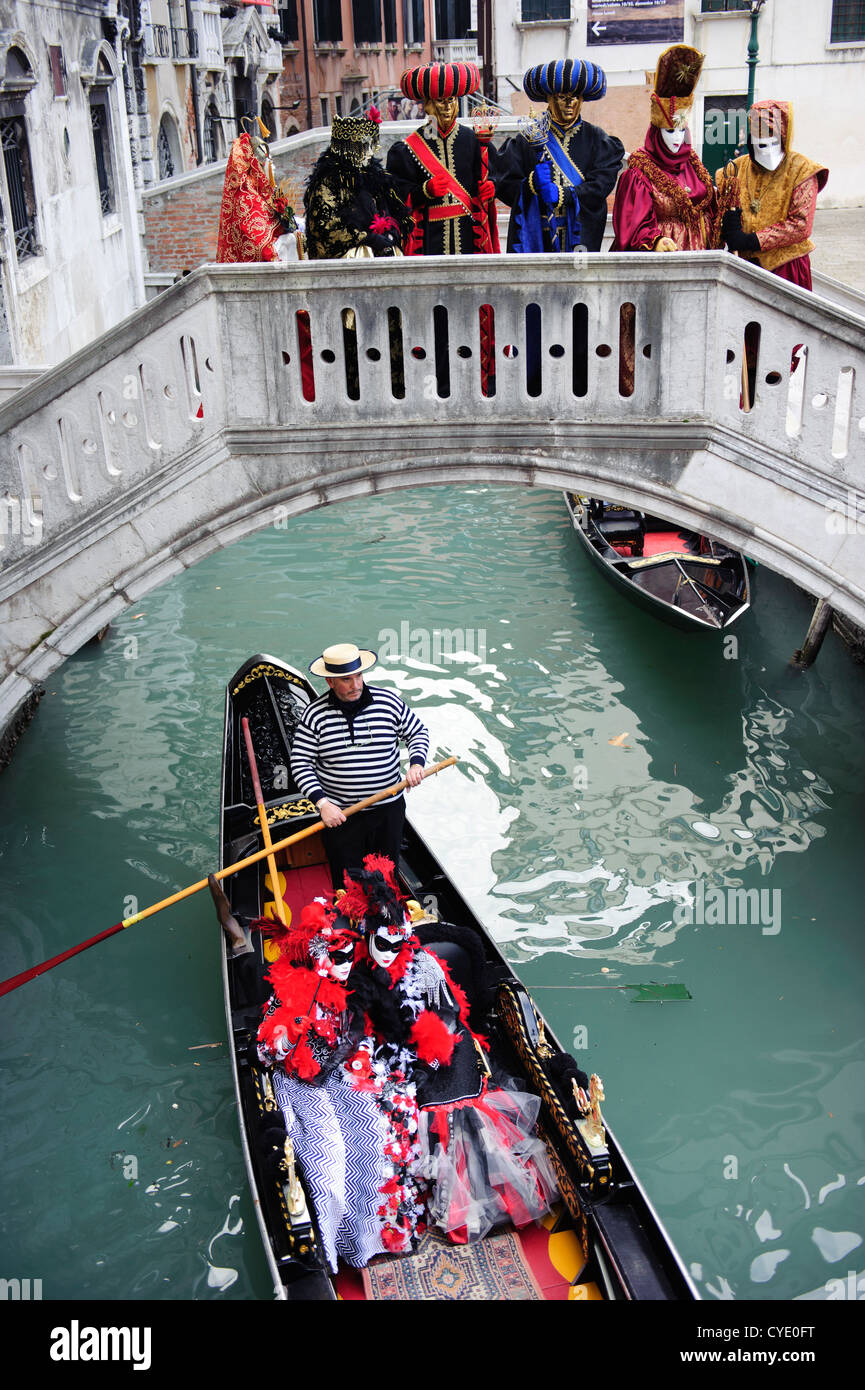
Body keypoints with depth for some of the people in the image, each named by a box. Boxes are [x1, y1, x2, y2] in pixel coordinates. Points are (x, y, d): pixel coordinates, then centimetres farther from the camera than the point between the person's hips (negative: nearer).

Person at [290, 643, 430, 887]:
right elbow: (300, 762, -7)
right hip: (340, 815, -2)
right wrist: (322, 803, -16)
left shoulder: (389, 701, -4)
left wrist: (416, 763, -9)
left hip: (388, 811, 2)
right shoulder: (315, 714, -9)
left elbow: (418, 733, 10)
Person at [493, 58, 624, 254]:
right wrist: (532, 183, -17)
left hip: (582, 236, 0)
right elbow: (504, 185, 2)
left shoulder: (595, 139, 11)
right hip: (535, 236, 0)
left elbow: (602, 184, -3)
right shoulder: (530, 138, 9)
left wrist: (561, 195, -15)